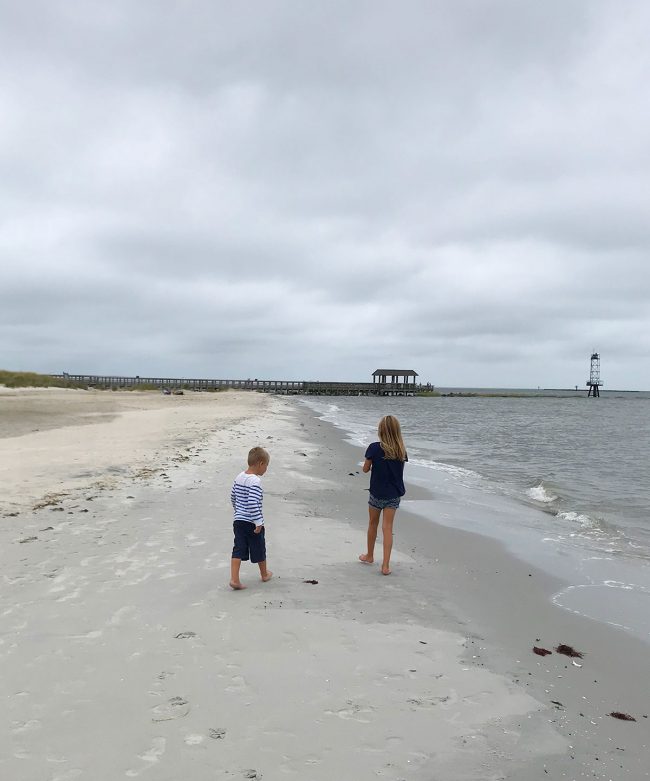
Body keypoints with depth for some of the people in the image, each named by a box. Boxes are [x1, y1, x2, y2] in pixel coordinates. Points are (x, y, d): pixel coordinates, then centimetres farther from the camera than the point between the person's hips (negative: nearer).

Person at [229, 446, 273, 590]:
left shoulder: (239, 477, 4)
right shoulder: (255, 481, -21)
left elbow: (233, 497, 16)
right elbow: (253, 503, -29)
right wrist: (258, 522, -24)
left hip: (238, 520, 6)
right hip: (252, 523, -6)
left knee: (238, 550, 5)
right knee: (259, 549, 14)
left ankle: (234, 579, -5)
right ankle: (264, 574, 32)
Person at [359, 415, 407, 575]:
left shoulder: (375, 448, -15)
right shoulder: (401, 451, -5)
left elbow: (366, 469, -6)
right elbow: (398, 469, 6)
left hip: (377, 493, -2)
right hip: (394, 495, 2)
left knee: (373, 524, 18)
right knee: (387, 527, 4)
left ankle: (370, 556, 36)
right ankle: (385, 565, -2)